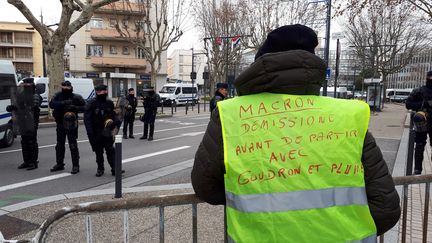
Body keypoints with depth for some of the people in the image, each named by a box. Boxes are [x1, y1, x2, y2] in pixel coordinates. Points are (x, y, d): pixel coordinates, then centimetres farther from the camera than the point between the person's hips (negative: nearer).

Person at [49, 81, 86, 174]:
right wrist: (63, 103, -25)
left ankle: (75, 165, 4)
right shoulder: (58, 95, 1)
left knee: (73, 145, -4)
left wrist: (75, 108, -22)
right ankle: (59, 164, 30)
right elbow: (51, 104, -13)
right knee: (59, 145, 16)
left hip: (71, 125, -5)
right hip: (60, 124, 5)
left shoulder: (76, 97, -6)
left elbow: (85, 107, -7)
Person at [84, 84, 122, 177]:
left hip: (107, 132, 2)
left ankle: (114, 169, 2)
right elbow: (87, 119, -8)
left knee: (110, 150, 0)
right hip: (96, 133, -2)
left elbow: (113, 115, 17)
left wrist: (116, 121, -4)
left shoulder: (109, 103, 5)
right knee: (98, 151, 11)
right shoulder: (91, 104, -7)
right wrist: (90, 133, -13)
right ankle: (100, 168, 25)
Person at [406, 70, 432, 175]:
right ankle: (417, 170, 10)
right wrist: (422, 104, -17)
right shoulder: (419, 91, -2)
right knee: (419, 147, 3)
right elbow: (408, 104, -4)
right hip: (422, 123, -3)